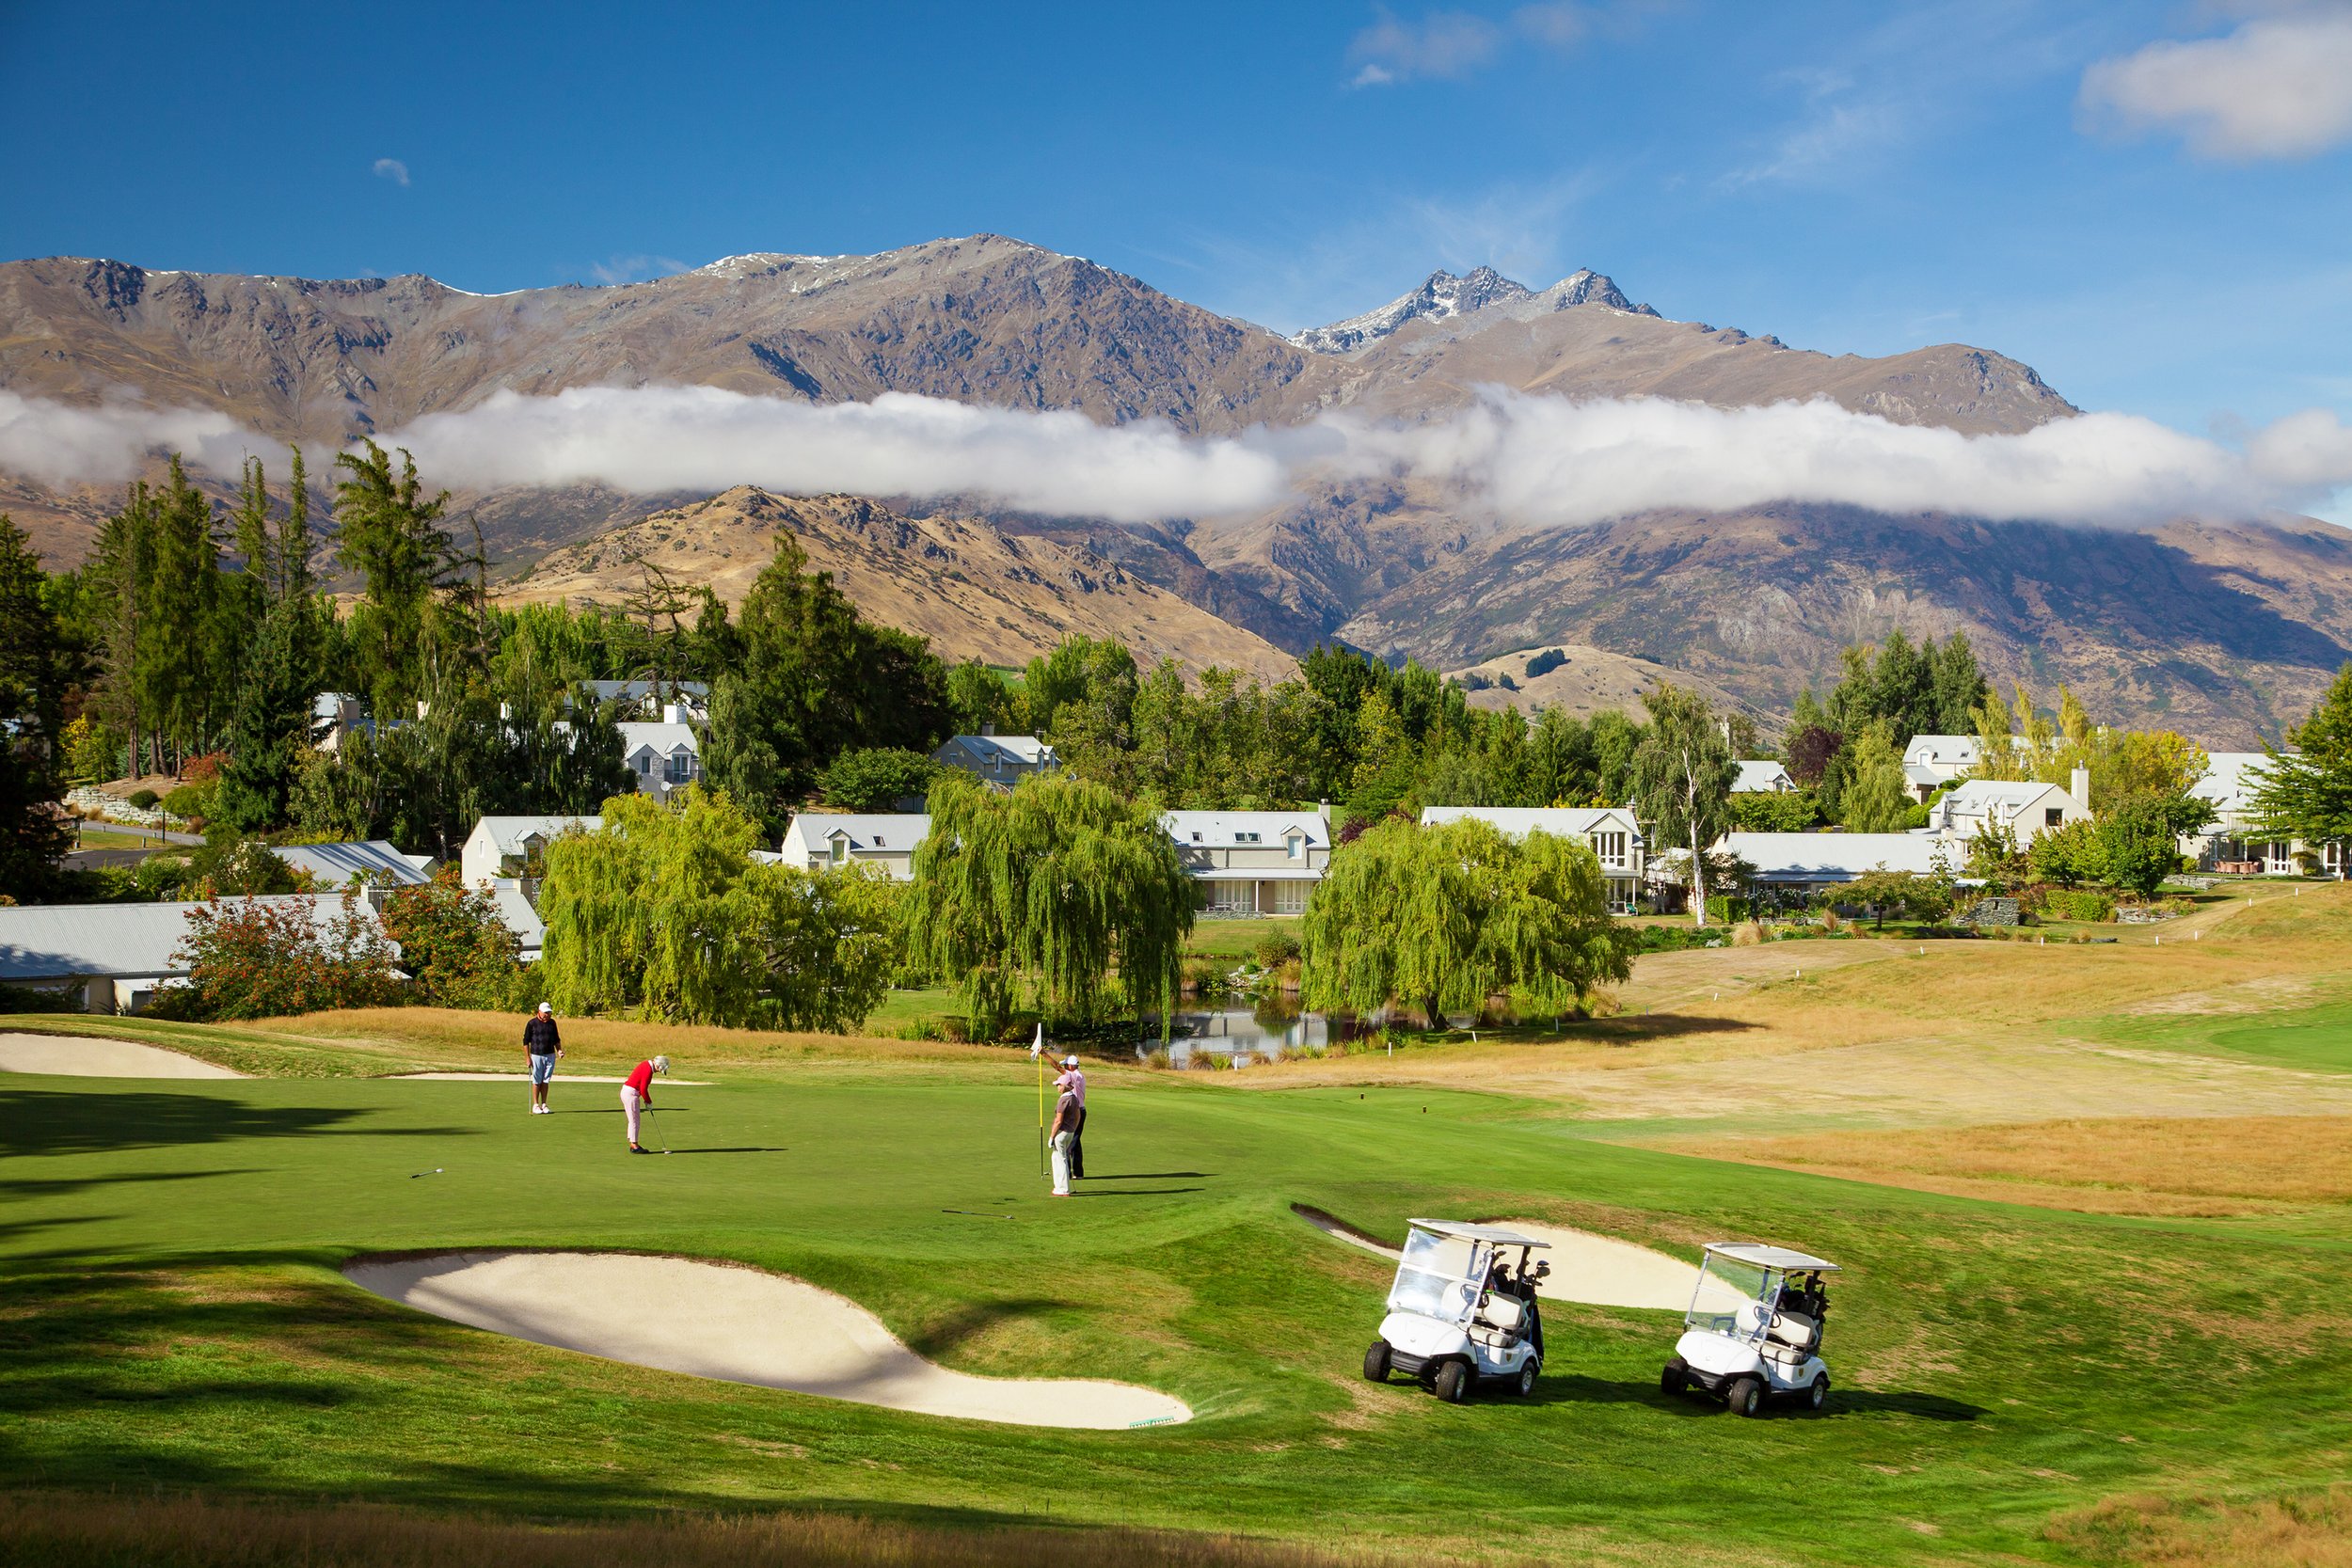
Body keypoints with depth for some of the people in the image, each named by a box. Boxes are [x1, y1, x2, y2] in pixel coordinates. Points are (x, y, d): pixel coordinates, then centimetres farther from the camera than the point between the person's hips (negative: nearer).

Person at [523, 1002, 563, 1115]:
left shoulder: (552, 1023, 8)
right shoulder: (532, 1024, -6)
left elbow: (556, 1039, 18)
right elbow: (526, 1041, -3)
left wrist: (559, 1050, 2)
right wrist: (528, 1058, -8)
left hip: (550, 1056, 3)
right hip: (537, 1055, -3)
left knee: (545, 1081, 5)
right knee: (537, 1081, 0)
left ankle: (544, 1105, 9)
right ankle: (536, 1106, 7)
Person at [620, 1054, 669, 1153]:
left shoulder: (646, 1065, 12)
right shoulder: (648, 1070, -19)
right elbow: (643, 1089, -20)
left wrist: (647, 1100, 12)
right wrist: (648, 1101, -6)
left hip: (626, 1092, 10)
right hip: (631, 1093, -10)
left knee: (633, 1120, 15)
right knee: (634, 1121, -4)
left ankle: (633, 1144, 20)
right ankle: (634, 1146, -1)